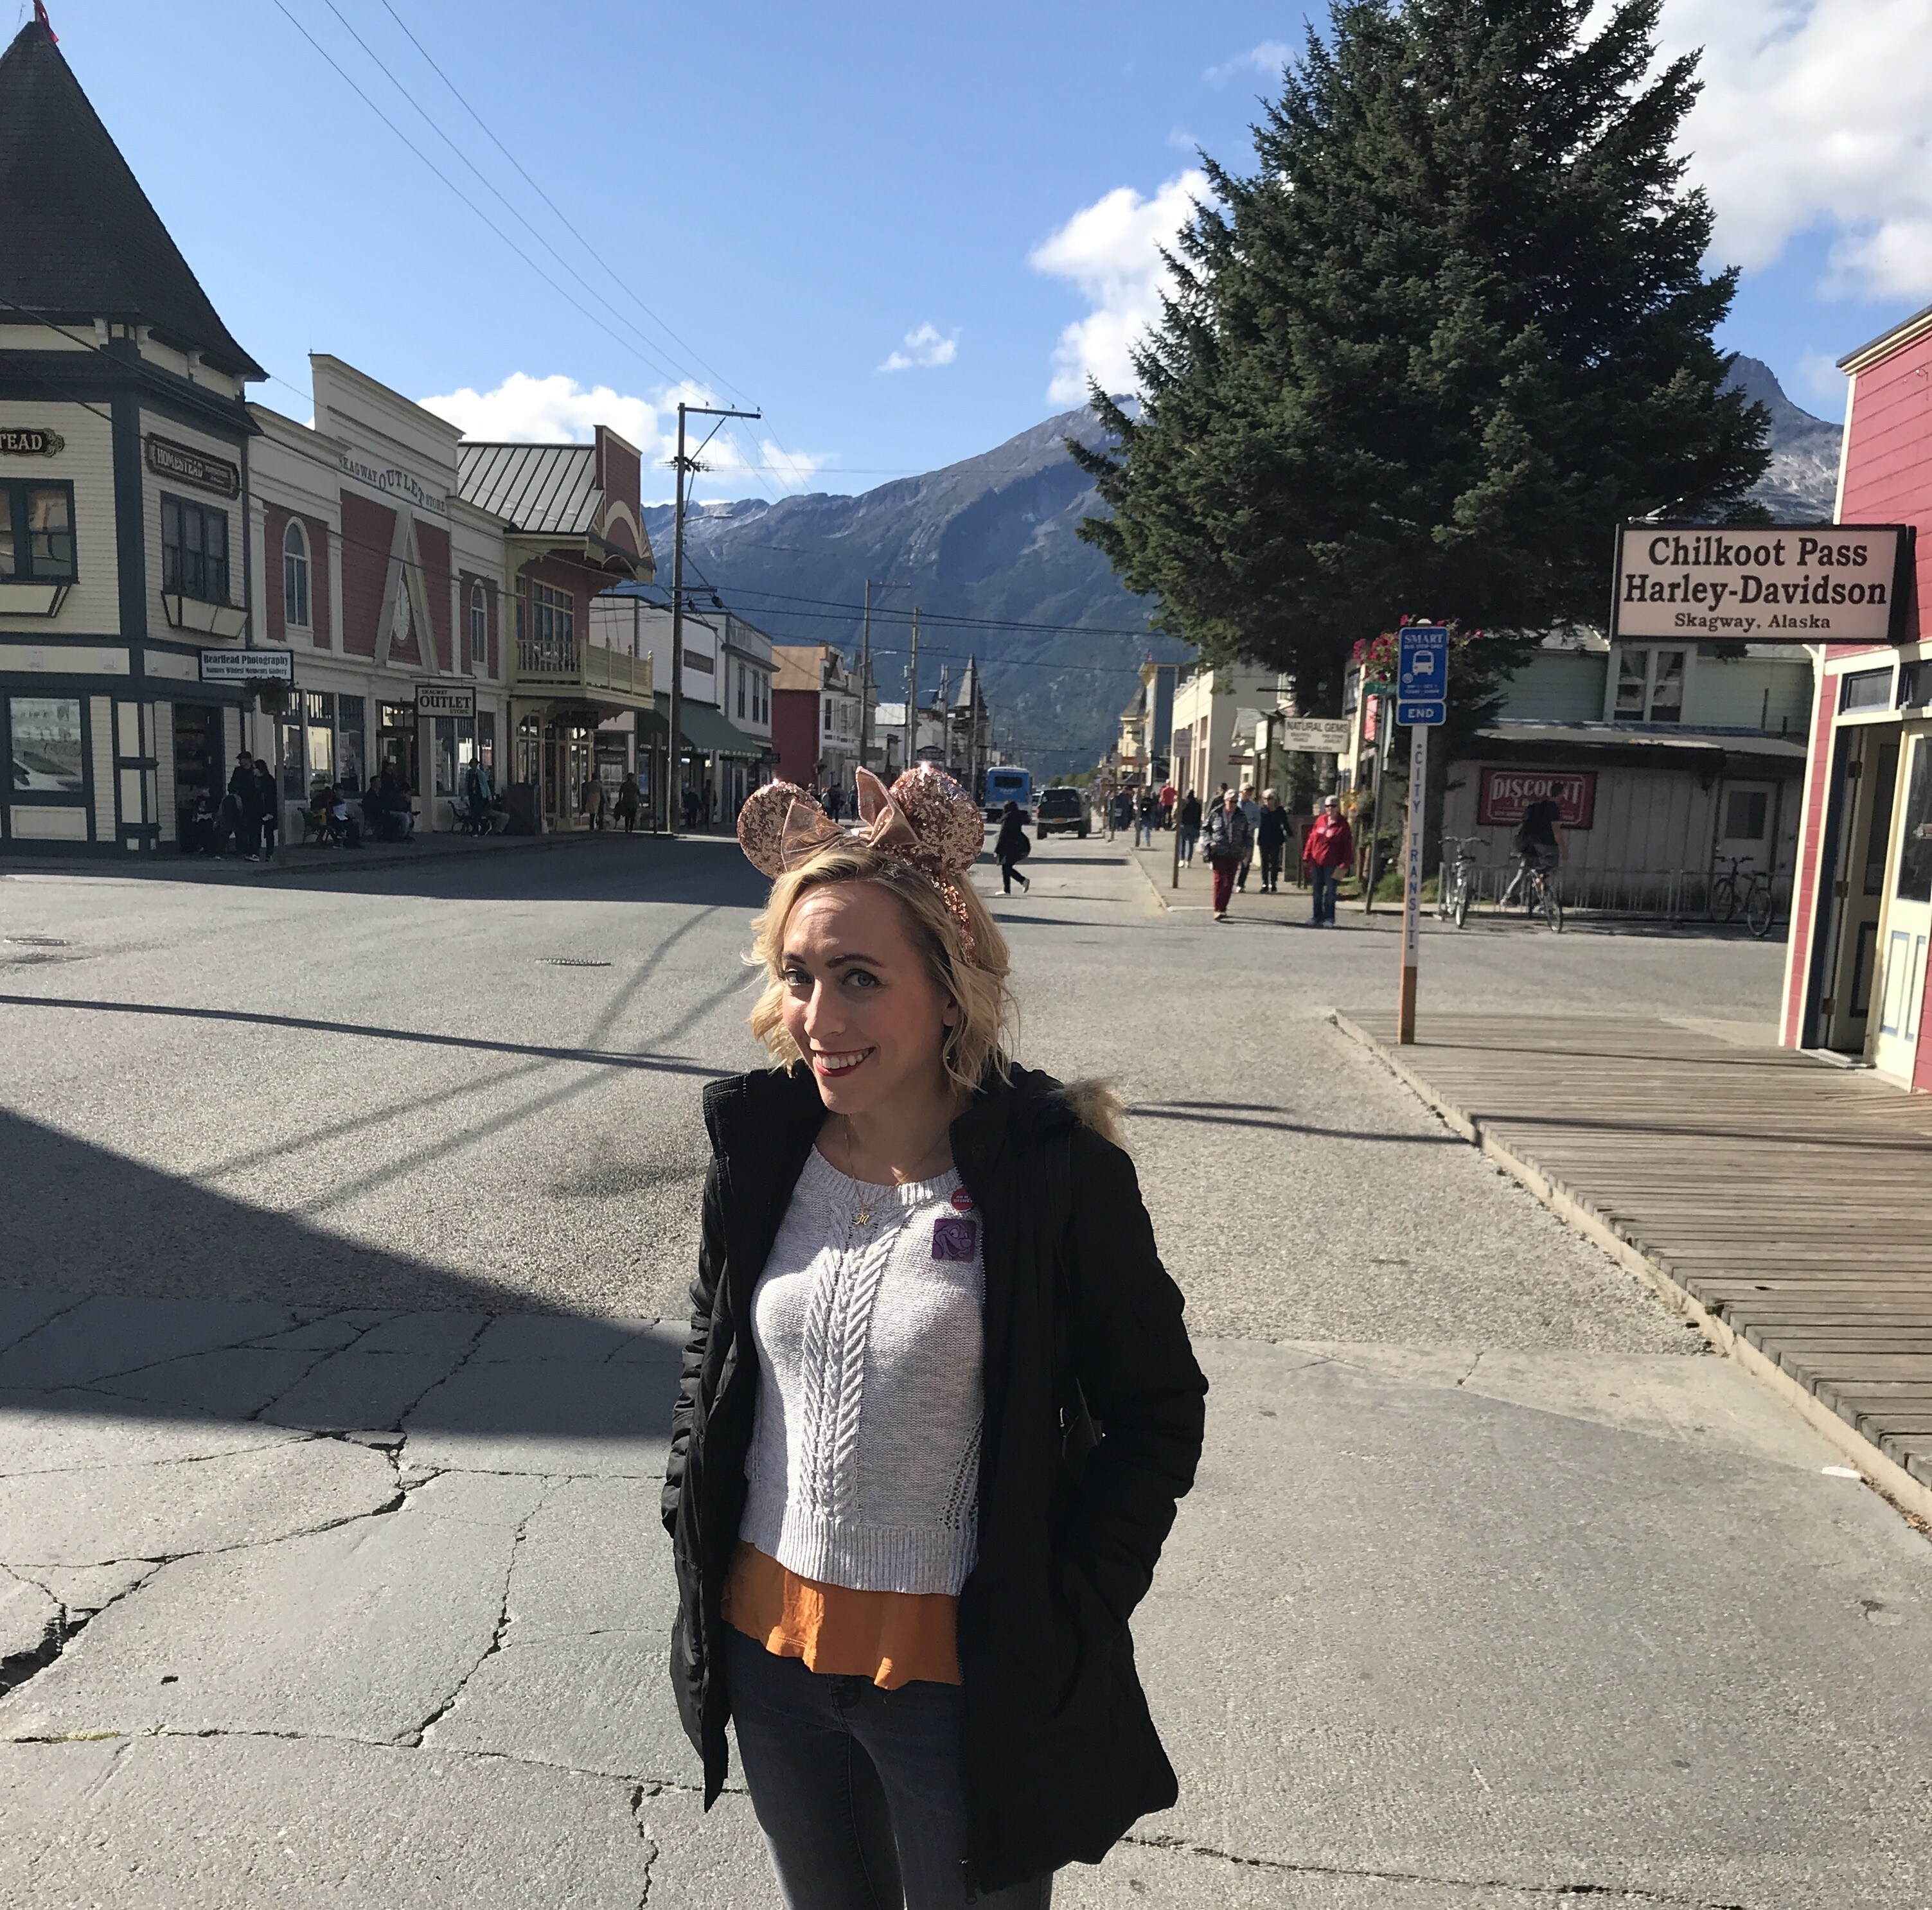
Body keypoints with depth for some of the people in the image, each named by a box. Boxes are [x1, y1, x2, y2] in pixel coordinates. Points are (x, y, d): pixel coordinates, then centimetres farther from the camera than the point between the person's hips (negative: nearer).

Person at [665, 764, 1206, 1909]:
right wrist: (692, 1517, 5)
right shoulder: (760, 1148, -6)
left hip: (963, 1675, -4)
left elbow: (1158, 1411, -10)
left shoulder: (1057, 1171, -20)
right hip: (768, 1645, 5)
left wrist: (1065, 1619, -13)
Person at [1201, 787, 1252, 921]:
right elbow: (1206, 828, 11)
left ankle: (1223, 908, 13)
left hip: (1234, 854, 2)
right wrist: (1208, 841, -2)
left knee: (1229, 882, 3)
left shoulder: (1242, 816, 6)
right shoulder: (1216, 814, 1)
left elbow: (1248, 834, 15)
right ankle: (1218, 910, -9)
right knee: (1219, 880, -9)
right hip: (1218, 853, -2)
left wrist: (1247, 849, 8)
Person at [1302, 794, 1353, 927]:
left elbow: (1348, 846, -6)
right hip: (1316, 861, 4)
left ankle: (1329, 918, 8)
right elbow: (1311, 838, 11)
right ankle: (1318, 916, 20)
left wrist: (1344, 864, -12)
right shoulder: (1320, 820, 6)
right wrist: (1307, 857, 8)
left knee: (1330, 891, 0)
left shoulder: (1343, 825, -5)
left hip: (1331, 864, -4)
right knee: (1317, 890, 11)